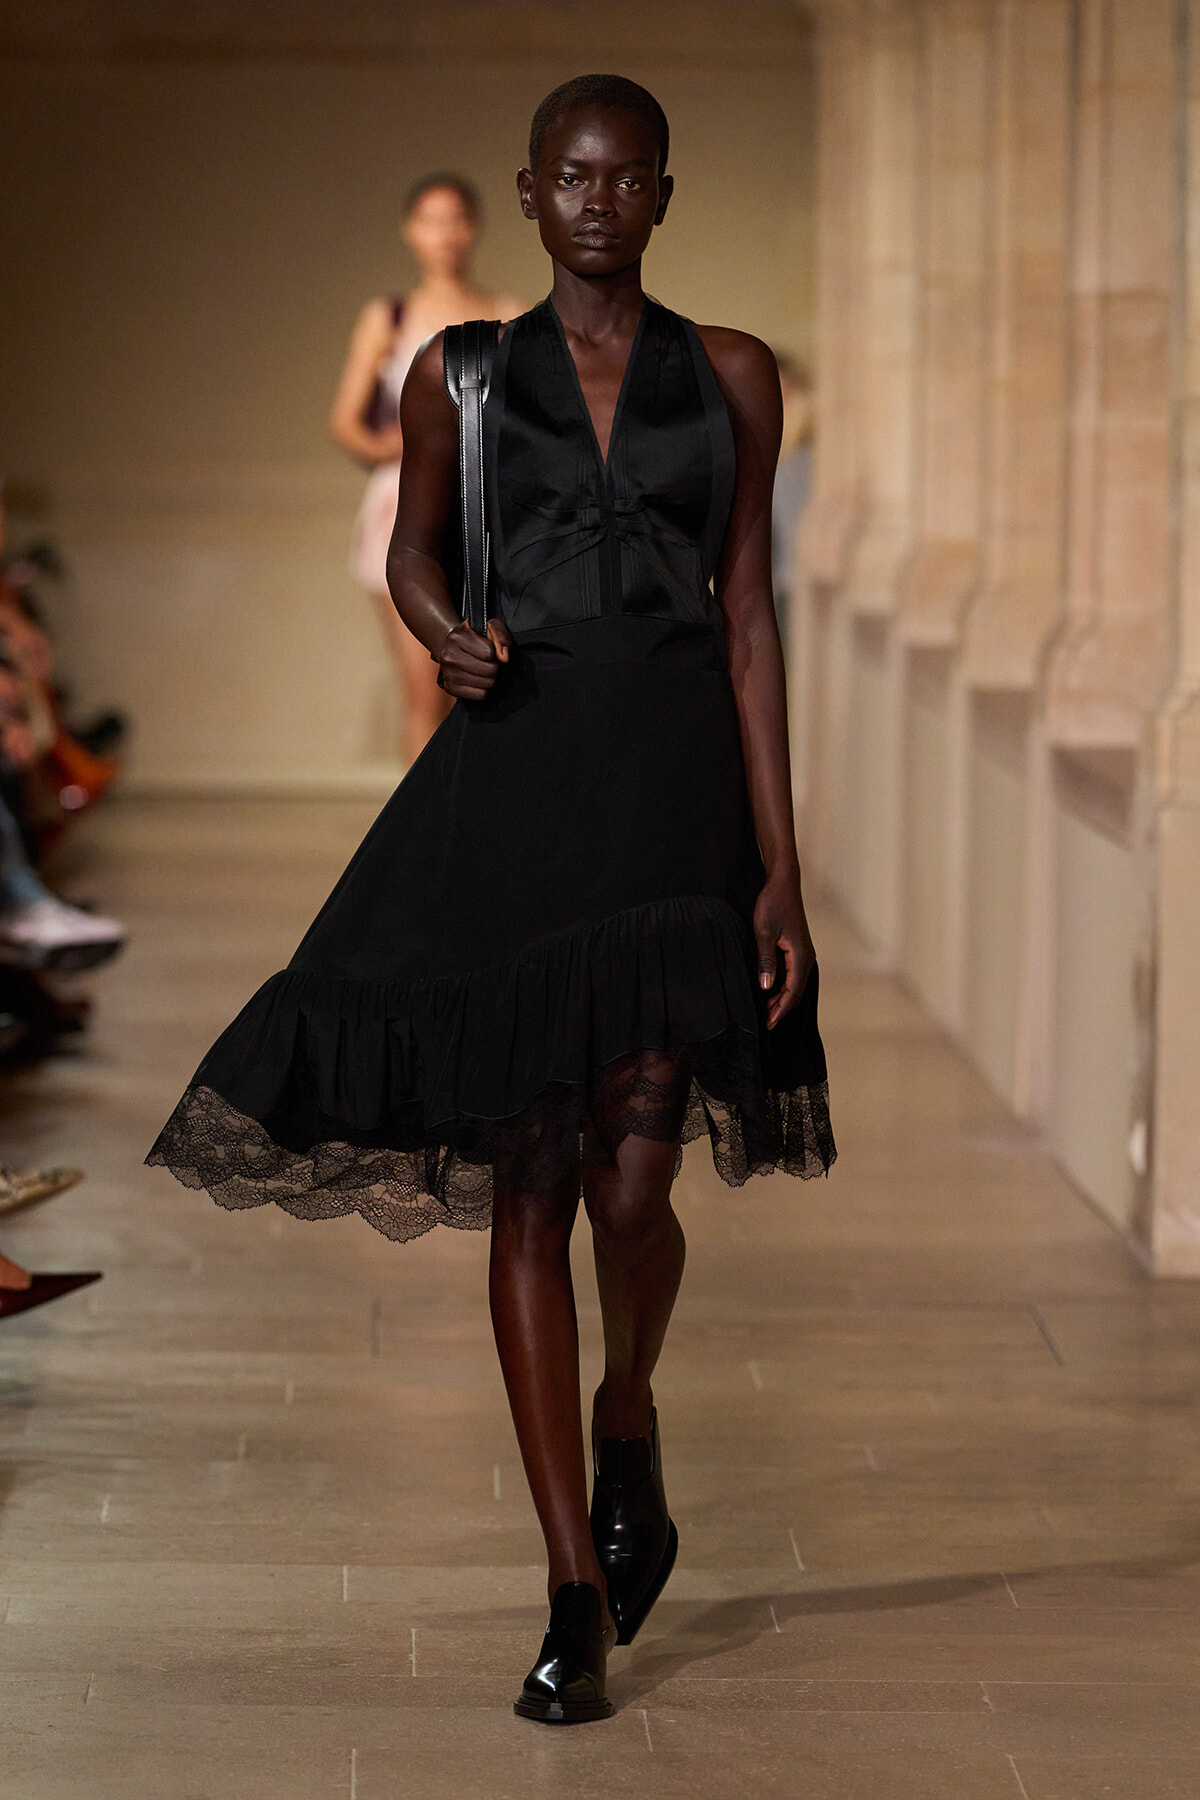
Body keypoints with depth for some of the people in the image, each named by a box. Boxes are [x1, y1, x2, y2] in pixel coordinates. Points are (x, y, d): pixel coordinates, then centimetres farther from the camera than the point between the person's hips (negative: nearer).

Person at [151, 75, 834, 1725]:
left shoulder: (731, 376, 7)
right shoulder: (459, 375, 8)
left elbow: (750, 617, 5)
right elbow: (412, 549, 23)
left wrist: (781, 861, -1)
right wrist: (440, 630, -2)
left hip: (675, 780, -1)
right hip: (511, 779, 1)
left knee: (632, 1183, -13)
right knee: (528, 1188, 0)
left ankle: (628, 1421, 22)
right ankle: (579, 1596, 9)